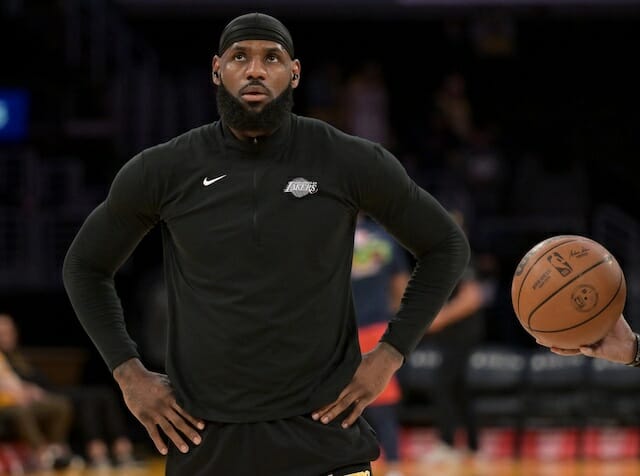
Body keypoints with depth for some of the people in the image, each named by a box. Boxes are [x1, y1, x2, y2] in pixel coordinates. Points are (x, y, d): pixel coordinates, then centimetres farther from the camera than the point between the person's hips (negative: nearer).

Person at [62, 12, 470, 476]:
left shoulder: (352, 163, -3)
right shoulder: (161, 172, 0)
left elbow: (446, 245, 9)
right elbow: (86, 266, 14)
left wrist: (390, 354, 0)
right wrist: (129, 373, 4)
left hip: (322, 431, -1)